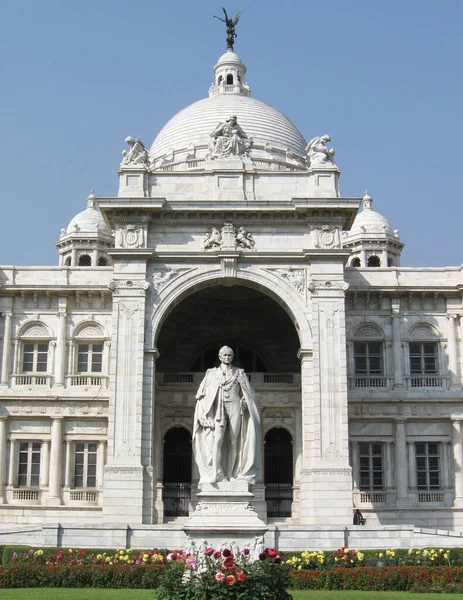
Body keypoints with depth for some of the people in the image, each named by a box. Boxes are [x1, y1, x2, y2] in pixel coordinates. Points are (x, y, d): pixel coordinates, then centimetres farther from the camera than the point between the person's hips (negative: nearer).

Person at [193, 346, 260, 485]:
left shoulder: (239, 373, 14)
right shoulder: (212, 373, 14)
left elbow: (249, 394, 14)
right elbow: (202, 394, 12)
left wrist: (244, 402, -5)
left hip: (235, 407, 1)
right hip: (219, 408, -1)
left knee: (233, 442, -4)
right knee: (217, 439, -17)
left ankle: (230, 474, -2)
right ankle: (214, 474, -25)